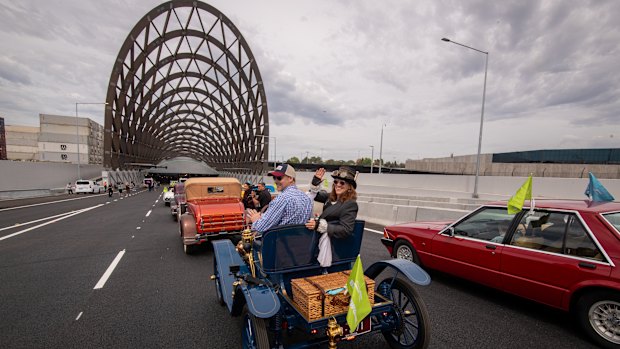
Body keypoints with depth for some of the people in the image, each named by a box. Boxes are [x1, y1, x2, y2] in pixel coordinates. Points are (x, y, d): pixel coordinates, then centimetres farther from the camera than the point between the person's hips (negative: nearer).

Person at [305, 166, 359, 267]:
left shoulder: (351, 204, -8)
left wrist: (320, 225, -23)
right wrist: (315, 183, 6)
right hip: (322, 235, 6)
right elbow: (314, 195, 26)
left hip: (332, 239, -6)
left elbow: (346, 230, -15)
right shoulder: (331, 197, 11)